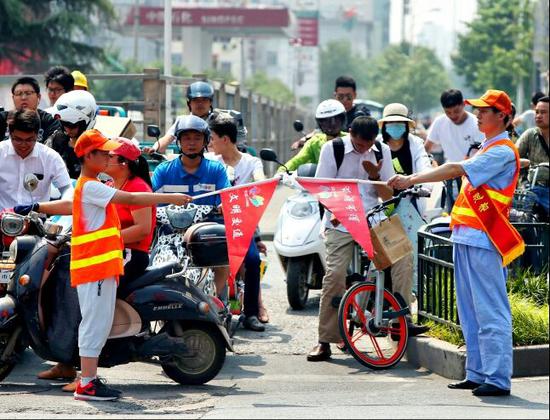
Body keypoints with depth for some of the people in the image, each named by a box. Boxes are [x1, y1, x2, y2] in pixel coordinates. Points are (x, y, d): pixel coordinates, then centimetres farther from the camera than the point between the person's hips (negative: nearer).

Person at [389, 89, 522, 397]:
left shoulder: (502, 151, -10)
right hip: (466, 235, 10)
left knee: (490, 311, -10)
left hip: (483, 238, -10)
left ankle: (498, 379, -11)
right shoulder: (488, 149, 21)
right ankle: (477, 373, 16)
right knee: (470, 310, 11)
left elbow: (457, 170, -17)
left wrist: (412, 180, -16)